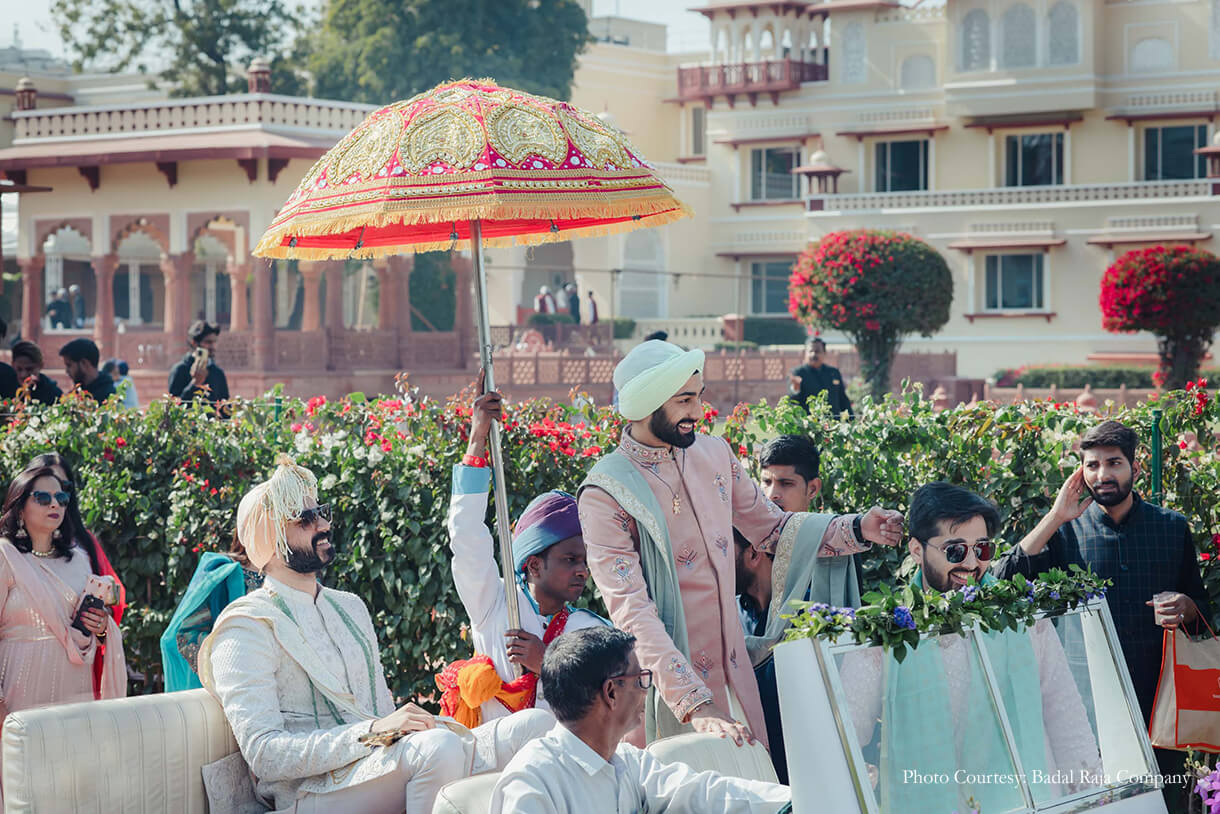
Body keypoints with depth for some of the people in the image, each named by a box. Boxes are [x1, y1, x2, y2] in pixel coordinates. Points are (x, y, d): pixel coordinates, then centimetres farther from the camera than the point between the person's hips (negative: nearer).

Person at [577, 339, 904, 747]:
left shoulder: (714, 453, 4)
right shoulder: (605, 494, -16)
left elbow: (773, 529, 16)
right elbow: (631, 610, -23)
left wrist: (857, 529, -1)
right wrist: (695, 705, -32)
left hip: (735, 671, 6)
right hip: (669, 689, -6)